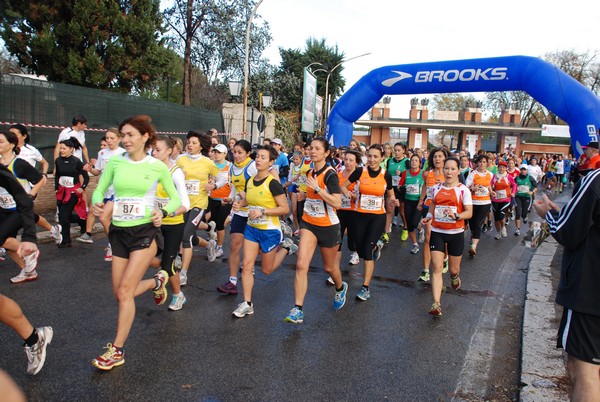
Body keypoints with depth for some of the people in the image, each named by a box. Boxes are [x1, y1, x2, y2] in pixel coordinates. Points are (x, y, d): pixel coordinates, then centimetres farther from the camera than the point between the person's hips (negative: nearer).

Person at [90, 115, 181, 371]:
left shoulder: (157, 166, -6)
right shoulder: (114, 162, 1)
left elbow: (175, 198, 3)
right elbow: (99, 190, 8)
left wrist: (163, 212, -16)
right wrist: (97, 203, -14)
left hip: (145, 232, -4)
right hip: (118, 232, 5)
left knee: (124, 291, -8)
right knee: (120, 293, 10)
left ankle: (117, 351, 7)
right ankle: (157, 282, 40)